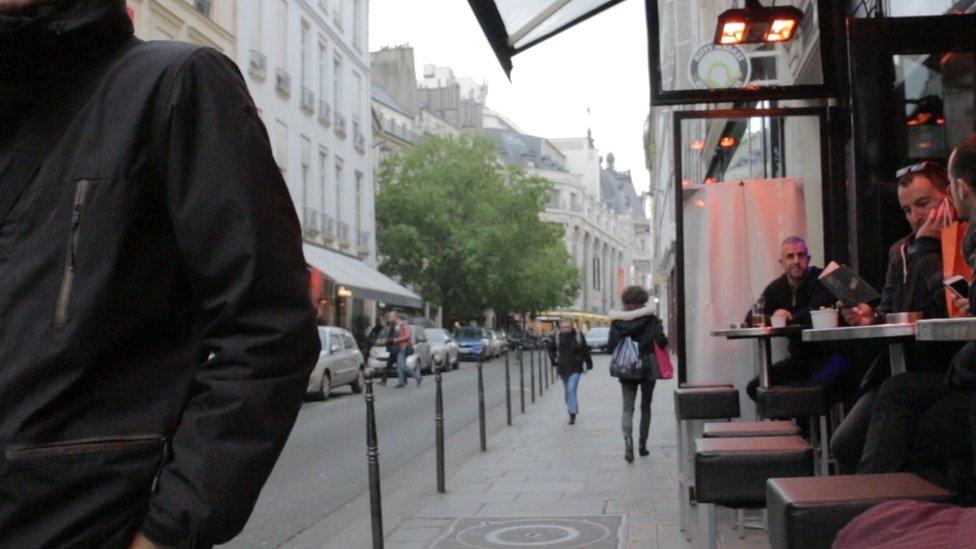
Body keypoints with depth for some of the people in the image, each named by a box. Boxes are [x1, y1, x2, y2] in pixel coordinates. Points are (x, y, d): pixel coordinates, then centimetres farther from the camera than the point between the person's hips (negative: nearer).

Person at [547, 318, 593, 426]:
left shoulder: (578, 336, -5)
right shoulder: (556, 336, -1)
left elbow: (585, 351, 5)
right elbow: (550, 349, 15)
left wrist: (588, 364, 7)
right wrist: (554, 361, 8)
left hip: (575, 368, -3)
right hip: (563, 368, 3)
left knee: (571, 390, -16)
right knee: (567, 392, 11)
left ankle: (572, 414, -15)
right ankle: (571, 412, 25)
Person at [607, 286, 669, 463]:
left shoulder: (616, 320, -1)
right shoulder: (650, 319, -6)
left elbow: (610, 346, -3)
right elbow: (661, 342, -14)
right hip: (647, 367, 0)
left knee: (627, 408, 0)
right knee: (645, 407, 15)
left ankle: (628, 440, -24)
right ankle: (643, 444, 19)